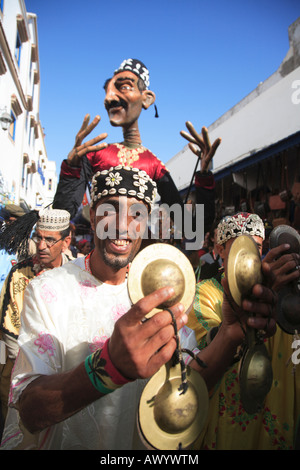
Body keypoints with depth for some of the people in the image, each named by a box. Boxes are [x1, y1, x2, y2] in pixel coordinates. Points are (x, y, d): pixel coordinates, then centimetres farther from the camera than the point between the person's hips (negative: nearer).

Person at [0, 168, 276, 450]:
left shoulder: (157, 293, -4)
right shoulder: (47, 290, -16)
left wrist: (230, 334, -26)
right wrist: (110, 365, -39)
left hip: (134, 444, 3)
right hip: (59, 443, -2)